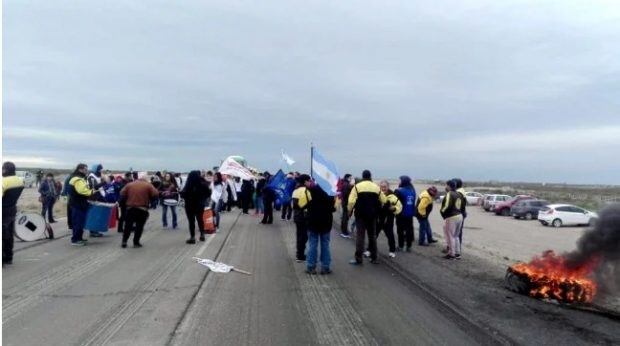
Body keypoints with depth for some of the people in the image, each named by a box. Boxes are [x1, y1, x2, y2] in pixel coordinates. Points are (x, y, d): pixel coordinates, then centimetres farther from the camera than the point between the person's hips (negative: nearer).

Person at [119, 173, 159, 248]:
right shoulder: (148, 185, -2)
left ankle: (124, 241, 11)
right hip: (142, 209, -3)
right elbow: (156, 194, -7)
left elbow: (122, 193, 7)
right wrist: (149, 198, 9)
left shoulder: (129, 184, 7)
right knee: (139, 226, 6)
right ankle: (136, 242, 8)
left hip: (130, 208, 3)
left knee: (128, 225, 12)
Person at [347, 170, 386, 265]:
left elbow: (351, 201, -13)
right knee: (372, 236, 13)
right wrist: (376, 209, 24)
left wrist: (350, 211, 1)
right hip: (372, 215, 3)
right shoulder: (376, 187, 5)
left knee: (360, 236, -1)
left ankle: (358, 258, -4)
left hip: (361, 214, -3)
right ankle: (374, 258, 18)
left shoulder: (357, 186, -5)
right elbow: (383, 201, 9)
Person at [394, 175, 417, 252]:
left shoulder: (399, 191, -16)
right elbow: (413, 202, 10)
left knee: (400, 230, 5)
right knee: (409, 230, 10)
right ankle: (409, 246, 13)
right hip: (410, 214, 5)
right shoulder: (412, 190, 5)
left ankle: (400, 246, 8)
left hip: (401, 214, -5)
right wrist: (413, 212, 14)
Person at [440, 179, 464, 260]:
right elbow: (460, 206, 13)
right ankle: (457, 253, 24)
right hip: (459, 216, 9)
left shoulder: (449, 194, -13)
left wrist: (442, 212, -6)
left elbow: (447, 206, -23)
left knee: (450, 236, 2)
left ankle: (452, 254, 7)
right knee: (456, 236, 19)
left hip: (451, 217, -9)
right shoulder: (458, 194, 14)